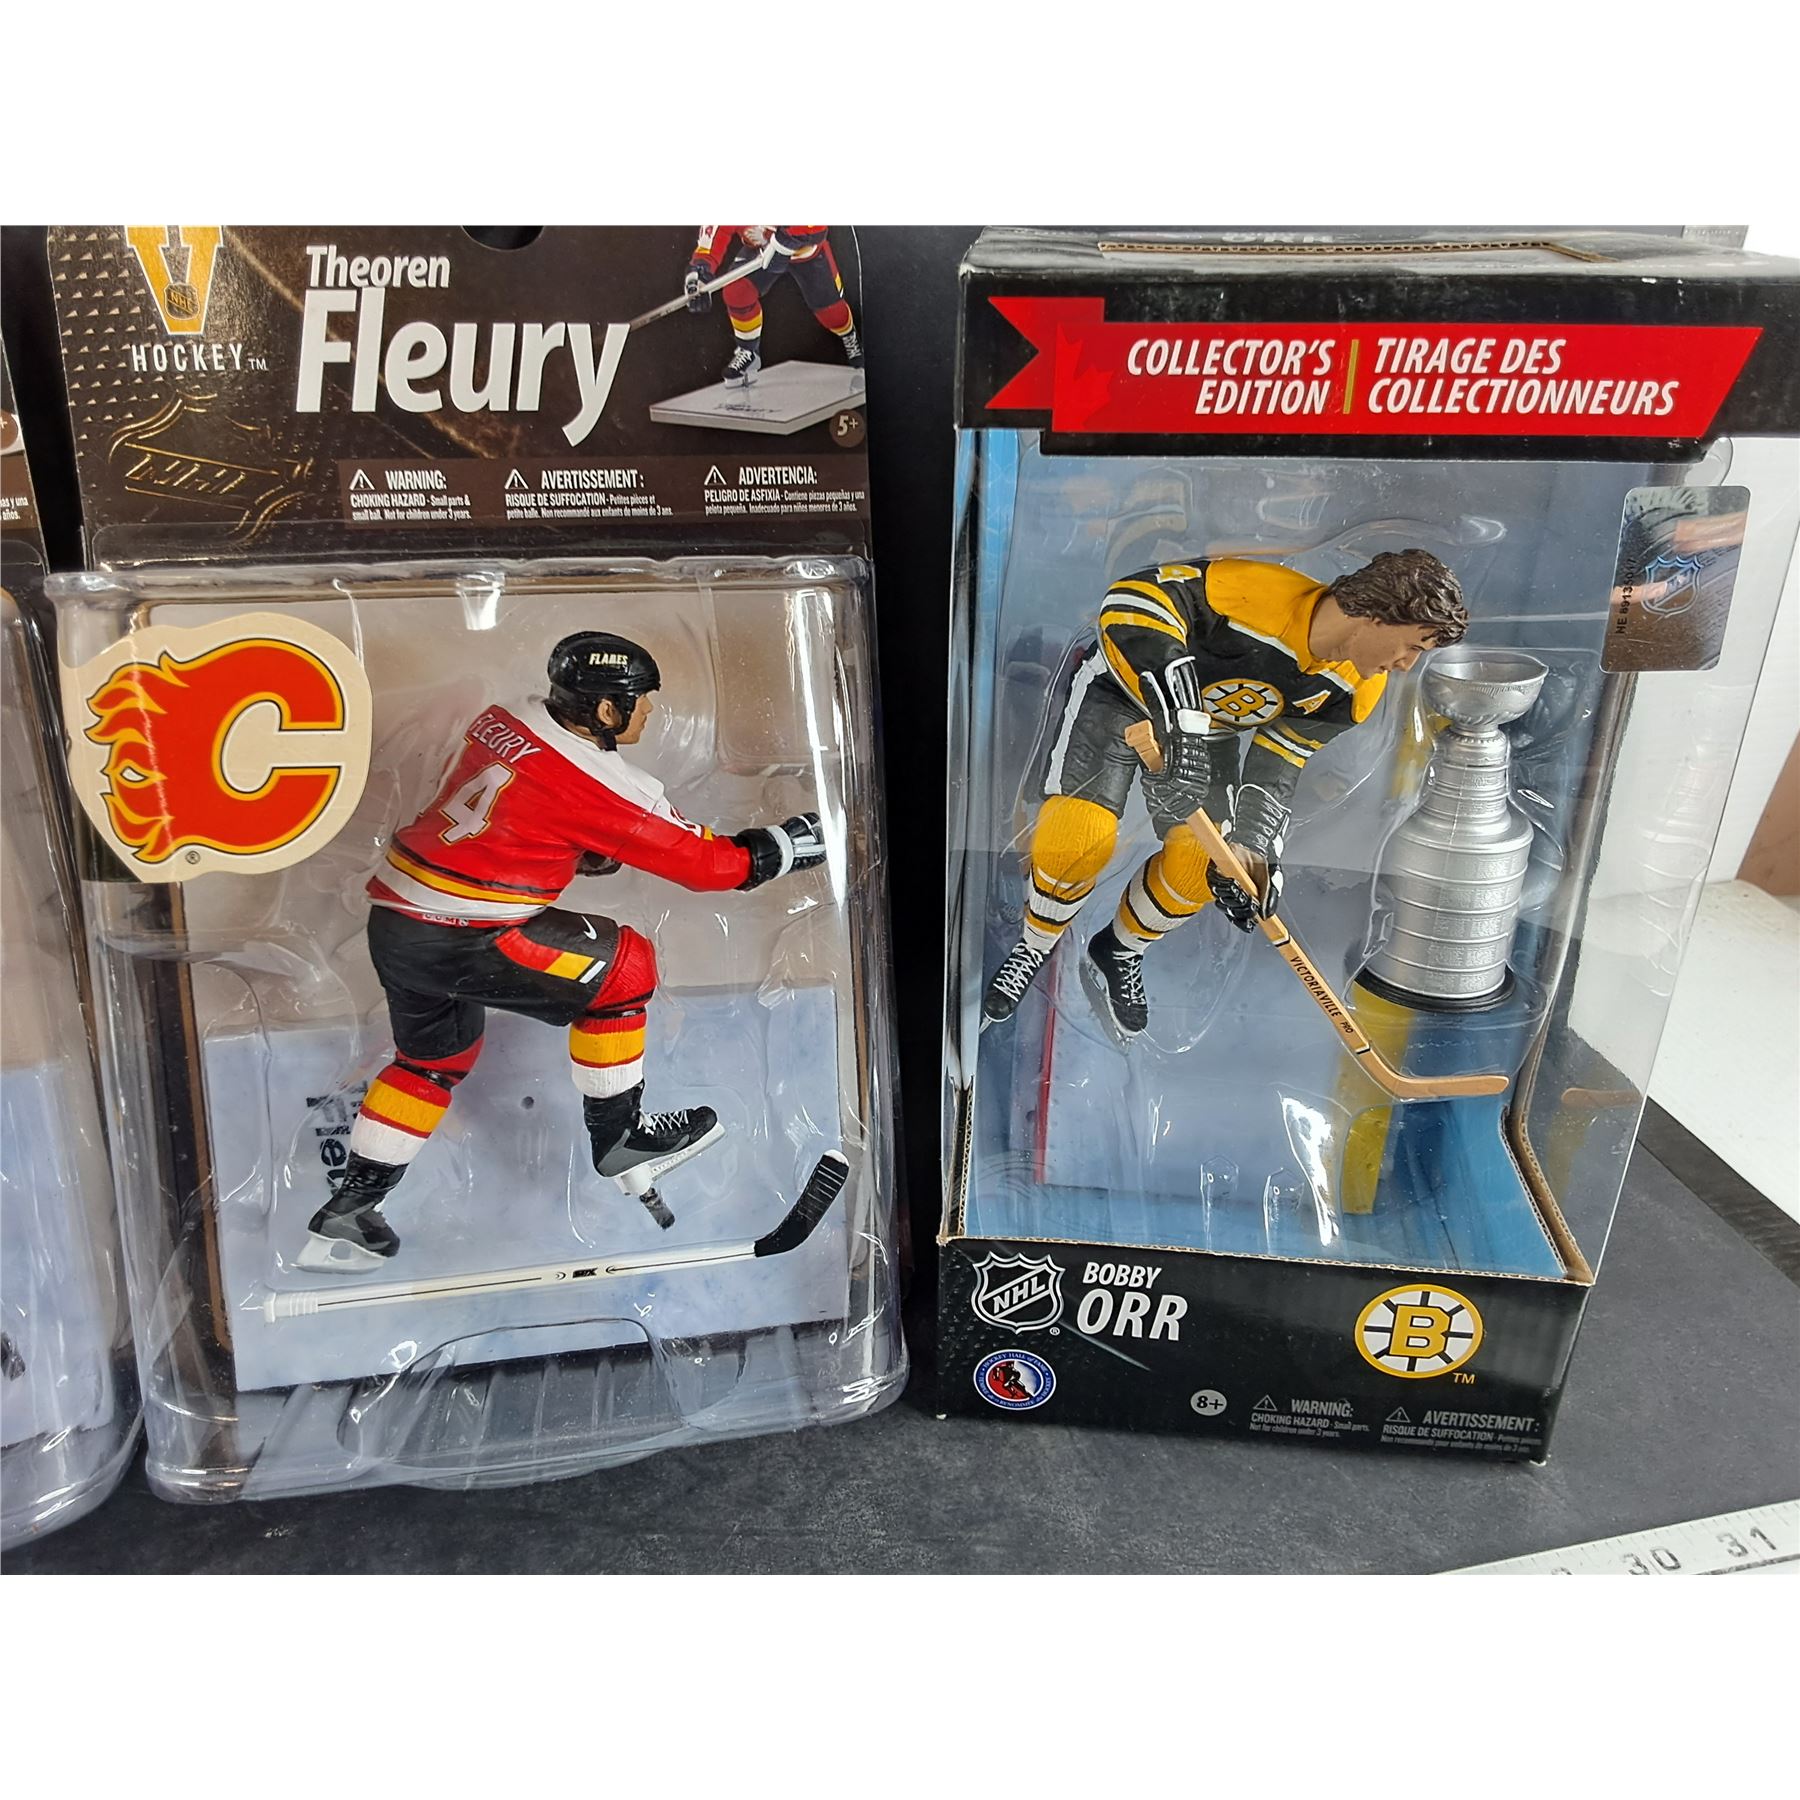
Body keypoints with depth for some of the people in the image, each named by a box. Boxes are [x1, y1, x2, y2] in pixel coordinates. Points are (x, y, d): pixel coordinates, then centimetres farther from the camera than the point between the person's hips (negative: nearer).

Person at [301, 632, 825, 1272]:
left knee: (436, 1057, 26)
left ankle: (347, 1212, 33)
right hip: (457, 941, -9)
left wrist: (589, 852, 12)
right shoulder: (596, 784, -17)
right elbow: (704, 862, -11)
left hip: (394, 919, 9)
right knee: (624, 968, 1)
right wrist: (791, 844, 1)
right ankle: (619, 1138, 11)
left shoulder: (506, 722, 6)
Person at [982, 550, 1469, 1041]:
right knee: (1081, 836, -21)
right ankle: (1034, 949, 8)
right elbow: (1137, 596, -43)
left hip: (1213, 727, 6)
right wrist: (1177, 714, -51)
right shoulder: (1262, 592, -35)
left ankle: (1119, 954, 20)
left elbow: (1277, 767, -9)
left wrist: (1249, 849, -25)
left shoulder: (1352, 689, -13)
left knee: (1200, 862, -9)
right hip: (1122, 687, -6)